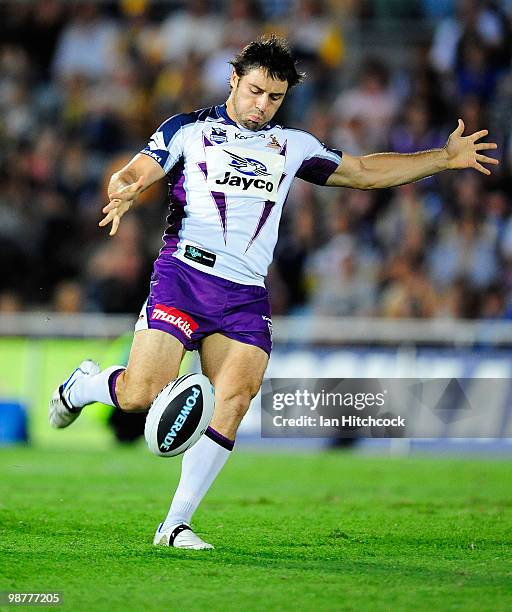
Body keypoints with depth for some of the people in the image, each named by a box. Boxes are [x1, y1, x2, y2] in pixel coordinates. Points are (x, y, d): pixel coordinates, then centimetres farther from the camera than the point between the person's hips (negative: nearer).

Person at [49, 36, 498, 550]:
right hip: (184, 273, -3)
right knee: (141, 392, -16)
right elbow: (132, 175, 1)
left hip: (246, 294, 4)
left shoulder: (291, 146, 21)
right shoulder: (189, 130, 9)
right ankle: (82, 385, 20)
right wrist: (124, 192, -24)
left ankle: (175, 526, -10)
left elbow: (364, 172, 28)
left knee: (232, 400, -16)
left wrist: (445, 158, 24)